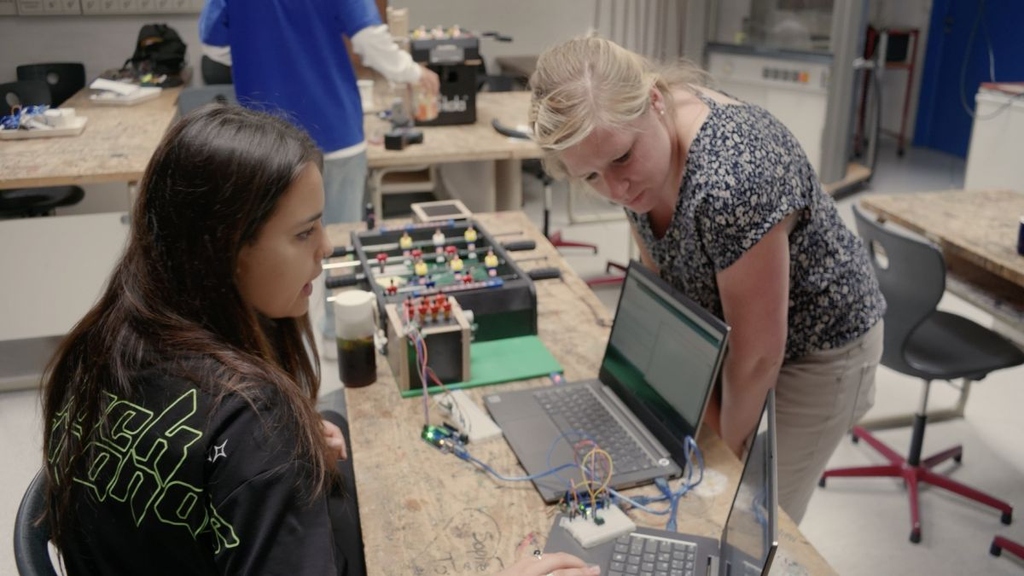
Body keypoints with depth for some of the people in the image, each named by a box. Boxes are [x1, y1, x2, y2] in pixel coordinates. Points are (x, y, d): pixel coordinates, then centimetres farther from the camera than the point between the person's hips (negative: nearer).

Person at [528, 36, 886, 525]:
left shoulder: (732, 179, -39)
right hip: (727, 329, 6)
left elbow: (758, 356, -27)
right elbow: (665, 280, -6)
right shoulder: (628, 140, -15)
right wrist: (707, 413, -9)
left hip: (814, 348, -6)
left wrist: (728, 450, -10)